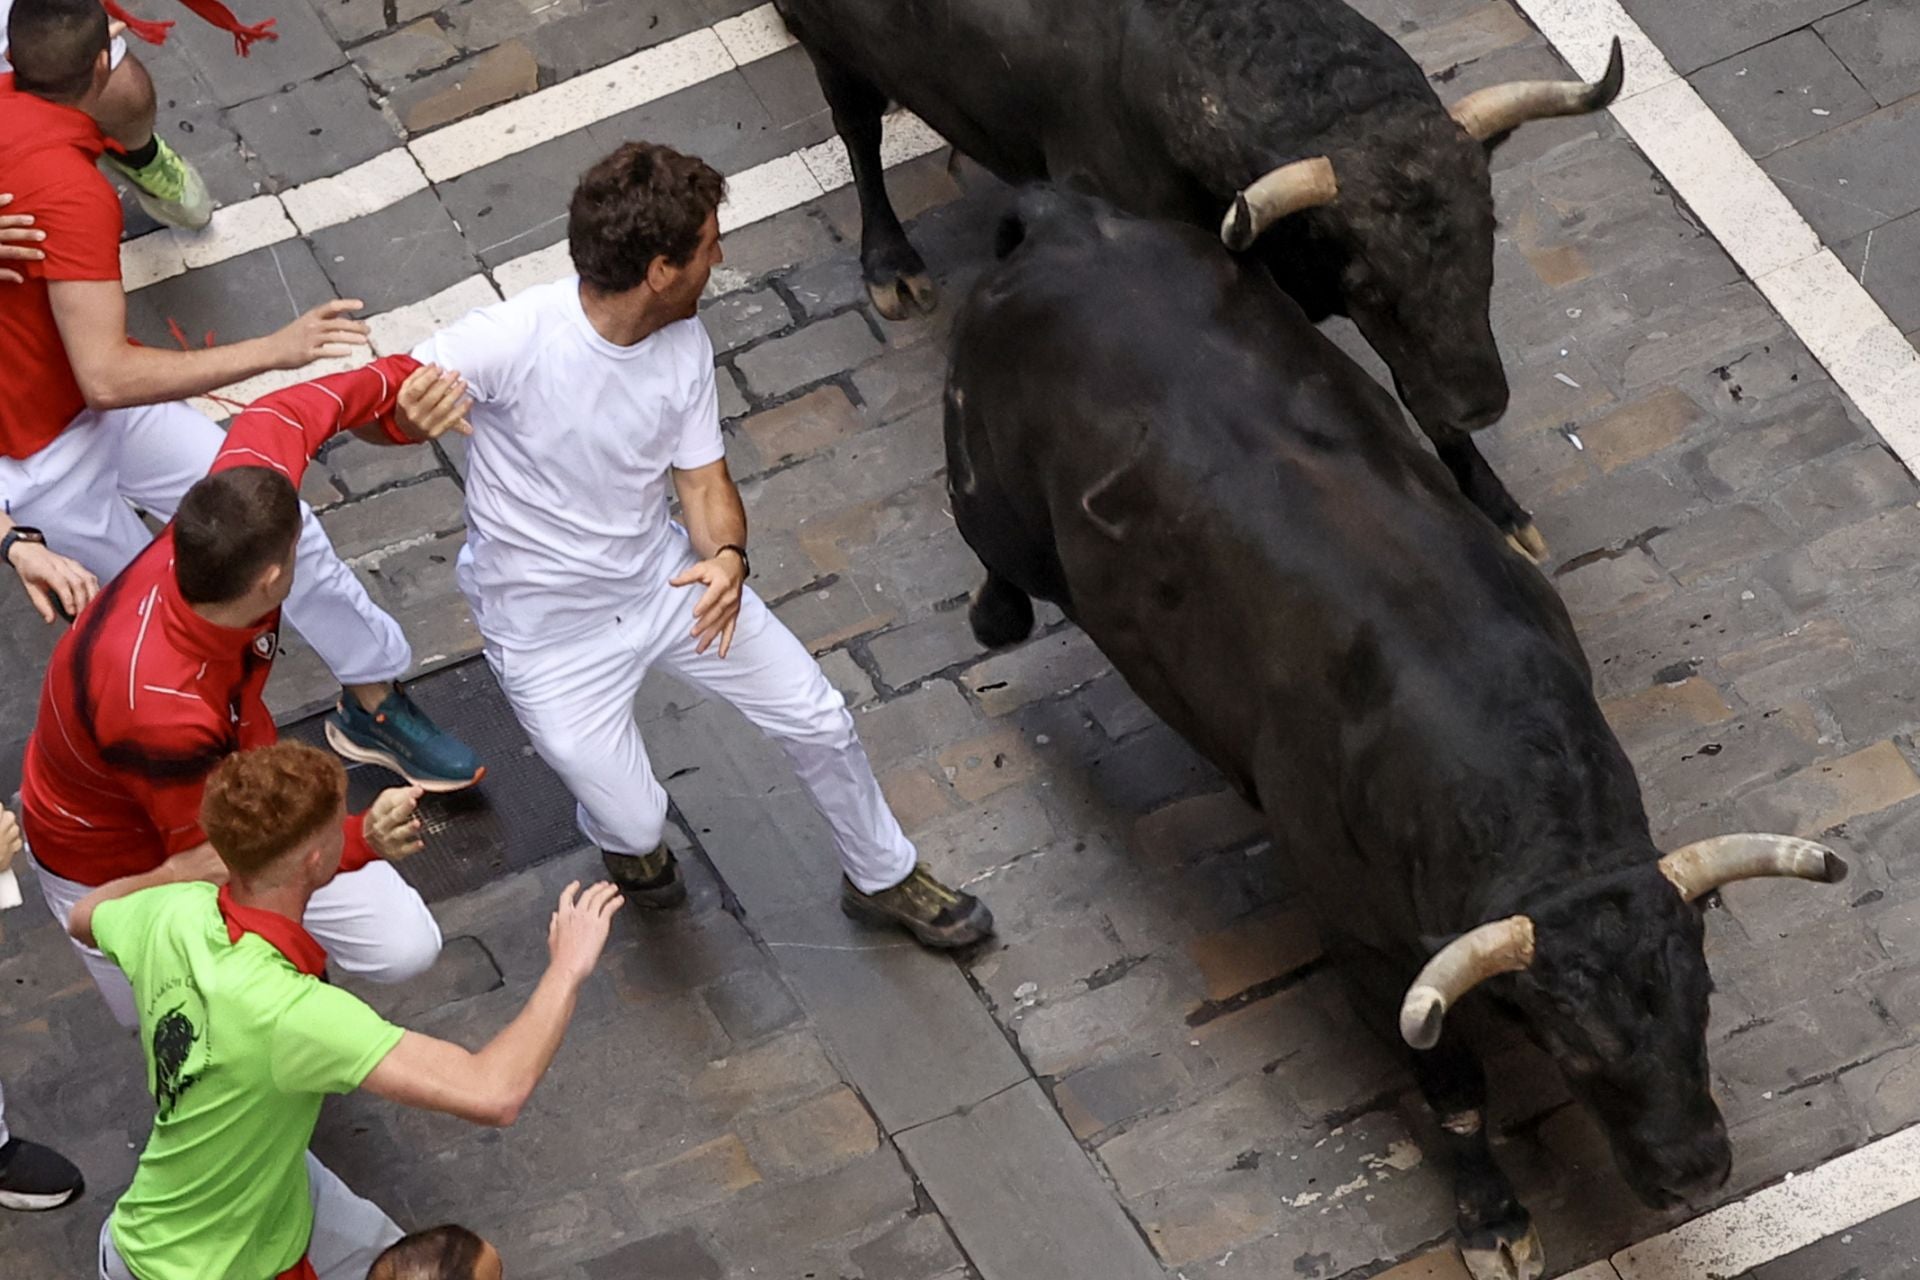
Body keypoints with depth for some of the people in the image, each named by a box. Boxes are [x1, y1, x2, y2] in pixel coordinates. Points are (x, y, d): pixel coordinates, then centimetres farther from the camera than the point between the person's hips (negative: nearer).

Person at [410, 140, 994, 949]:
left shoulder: (685, 344, -10)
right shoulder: (516, 338, -31)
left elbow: (704, 482, -3)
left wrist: (727, 557, -26)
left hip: (663, 579, 5)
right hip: (550, 633, -5)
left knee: (819, 722, 9)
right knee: (635, 825, 1)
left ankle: (882, 879, 38)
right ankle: (621, 835, 43)